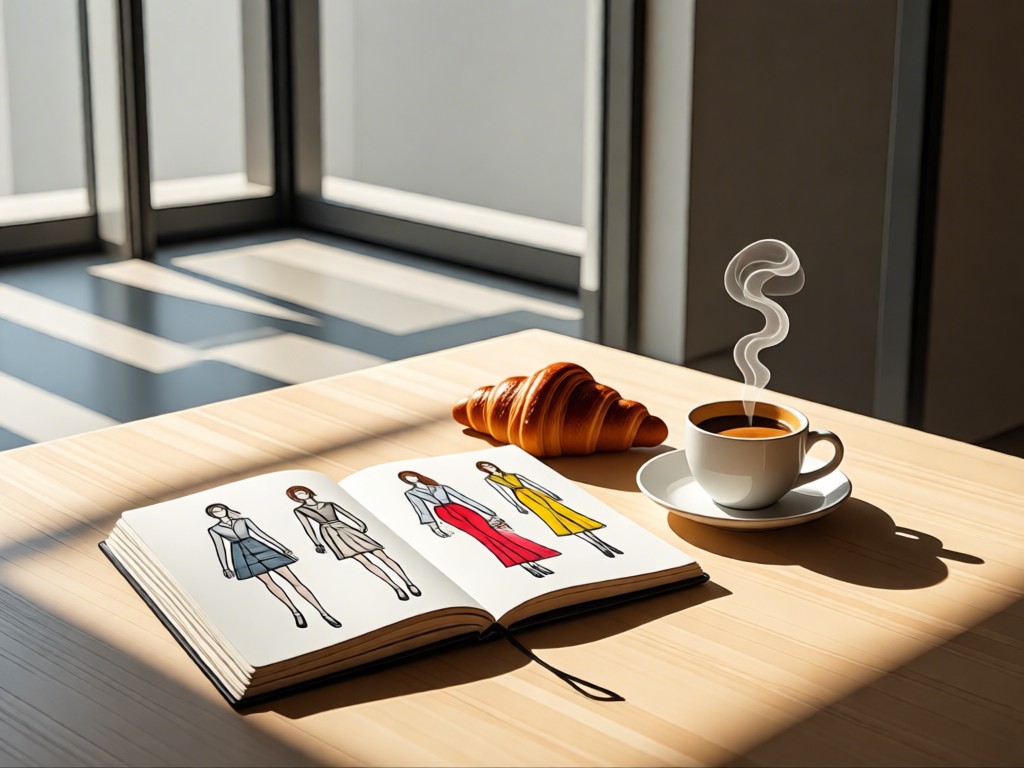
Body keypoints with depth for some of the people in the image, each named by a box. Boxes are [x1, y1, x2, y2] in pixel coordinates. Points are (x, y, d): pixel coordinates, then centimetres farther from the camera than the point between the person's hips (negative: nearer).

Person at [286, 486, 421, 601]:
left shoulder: (330, 504, 22)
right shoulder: (299, 510, 15)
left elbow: (346, 513, 13)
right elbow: (307, 527, 5)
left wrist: (360, 524, -3)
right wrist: (316, 544, -7)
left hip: (346, 529, 4)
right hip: (330, 533, -4)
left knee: (382, 554, -10)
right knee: (364, 561, -22)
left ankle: (408, 582, -13)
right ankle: (396, 587, -29)